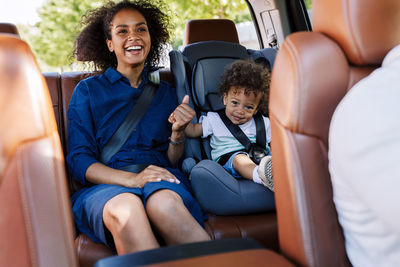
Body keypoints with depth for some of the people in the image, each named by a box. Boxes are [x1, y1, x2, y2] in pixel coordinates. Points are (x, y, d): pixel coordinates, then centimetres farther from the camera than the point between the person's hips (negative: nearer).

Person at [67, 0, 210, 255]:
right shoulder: (87, 90, 13)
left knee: (164, 203, -37)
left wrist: (178, 133, -5)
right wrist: (131, 179, -16)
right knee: (125, 210, -38)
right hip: (105, 185, -1)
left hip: (162, 181, 1)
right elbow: (79, 161, 2)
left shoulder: (165, 92, 20)